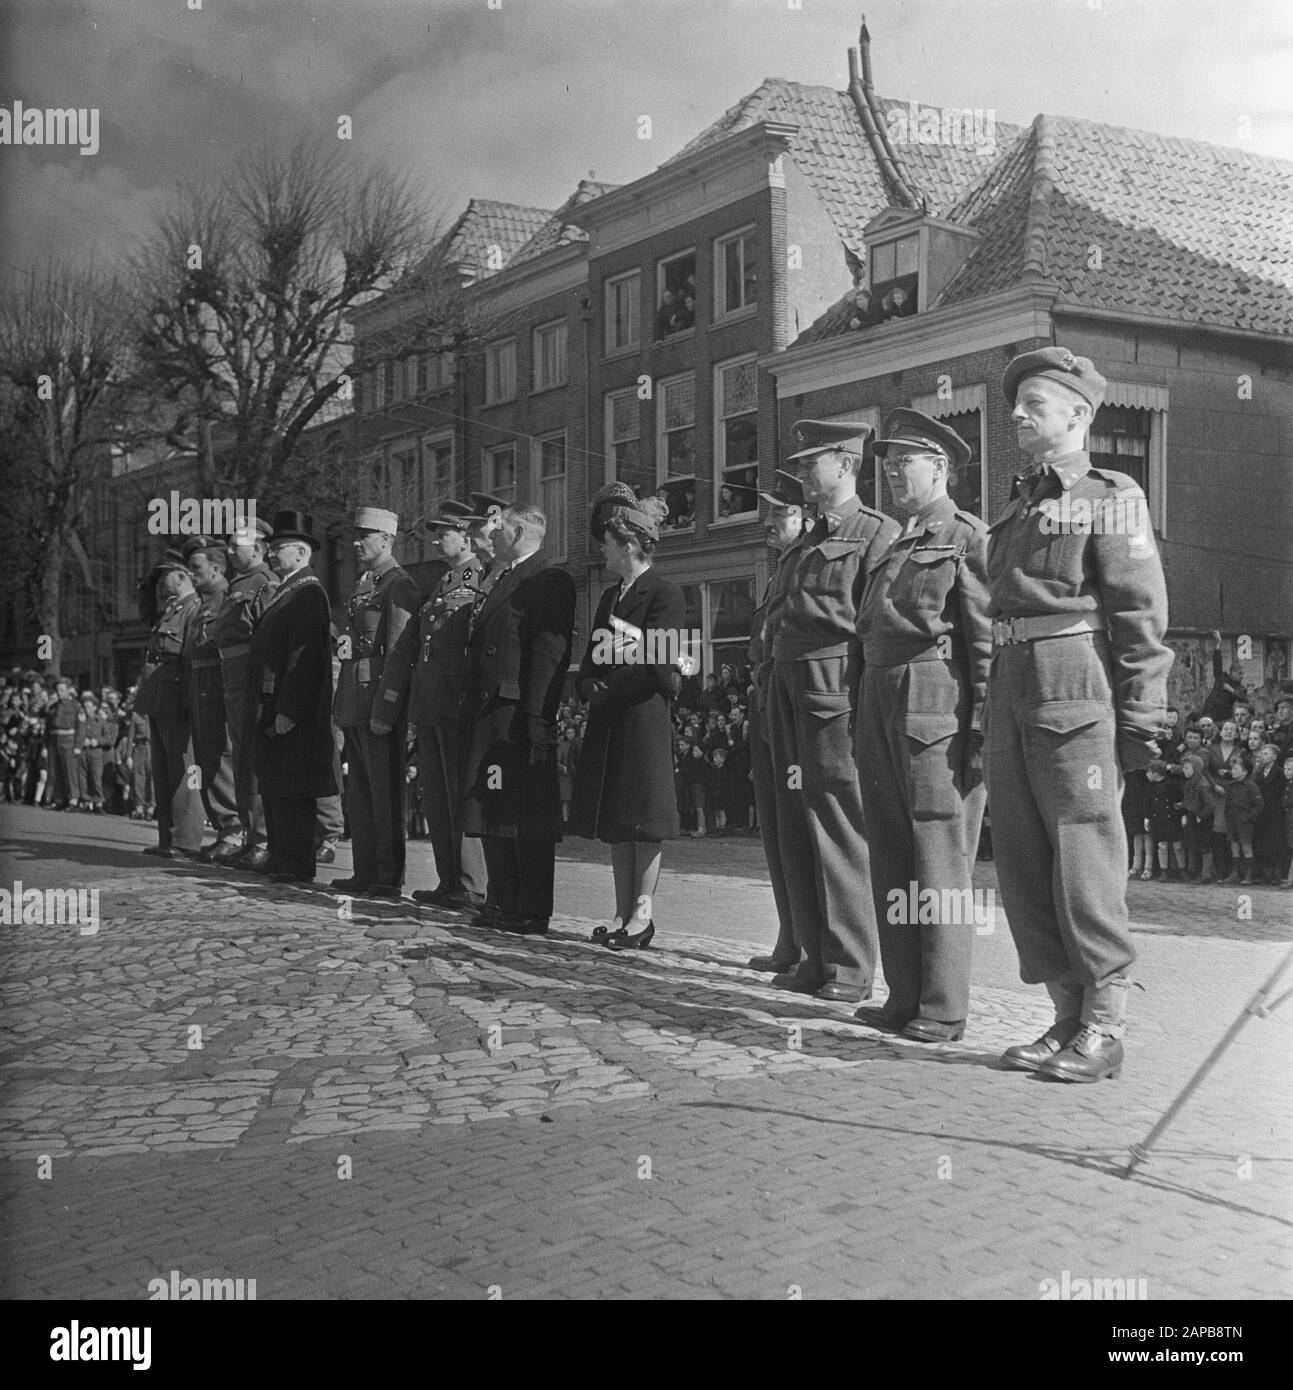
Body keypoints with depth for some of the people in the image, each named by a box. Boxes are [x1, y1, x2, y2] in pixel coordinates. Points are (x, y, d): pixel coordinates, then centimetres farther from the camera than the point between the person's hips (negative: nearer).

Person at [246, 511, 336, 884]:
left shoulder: (308, 592, -13)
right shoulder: (285, 591, 18)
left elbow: (304, 657, -20)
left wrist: (288, 712, -23)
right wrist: (261, 709, 18)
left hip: (292, 713, -10)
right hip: (269, 708, 10)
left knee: (291, 792, -6)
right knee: (272, 787, 13)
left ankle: (296, 867, -1)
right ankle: (280, 859, 21)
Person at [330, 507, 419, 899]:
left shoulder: (400, 586, -9)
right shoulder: (361, 585, 19)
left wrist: (384, 707, -20)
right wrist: (343, 705, 17)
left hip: (379, 699, -9)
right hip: (353, 700, 9)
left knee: (385, 792, -4)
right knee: (359, 791, 11)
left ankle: (390, 878, 1)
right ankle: (365, 872, 18)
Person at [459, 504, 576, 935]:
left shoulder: (550, 581, -7)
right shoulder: (500, 582, 22)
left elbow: (551, 652, -16)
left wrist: (537, 718, -22)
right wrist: (470, 714, 14)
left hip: (519, 717, -9)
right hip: (485, 714, 9)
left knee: (528, 818, -4)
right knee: (491, 813, 11)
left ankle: (532, 913, 1)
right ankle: (501, 903, 19)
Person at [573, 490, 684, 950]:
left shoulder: (665, 595, -8)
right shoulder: (610, 597, 17)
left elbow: (661, 671, -16)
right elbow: (590, 667, 16)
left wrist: (607, 686, -7)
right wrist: (591, 688, -6)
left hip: (644, 720, -8)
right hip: (607, 726, 8)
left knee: (643, 822, -2)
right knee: (613, 823, 9)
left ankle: (642, 914, 5)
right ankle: (622, 912, 16)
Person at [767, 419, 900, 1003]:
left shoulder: (877, 533, -3)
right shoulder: (808, 542, 22)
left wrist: (867, 707, -17)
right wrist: (778, 686, 15)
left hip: (835, 689, -9)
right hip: (789, 689, 9)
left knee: (840, 828, -6)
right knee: (797, 828, 10)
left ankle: (850, 970, 2)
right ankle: (815, 958, 19)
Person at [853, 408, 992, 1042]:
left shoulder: (968, 537, -3)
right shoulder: (896, 548, 22)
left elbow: (987, 639, -10)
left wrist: (983, 730, -15)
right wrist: (863, 724, 15)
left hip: (936, 709, -8)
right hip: (881, 708, 9)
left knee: (940, 857, -5)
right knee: (890, 857, 11)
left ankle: (944, 1009, 1)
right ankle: (904, 996, 20)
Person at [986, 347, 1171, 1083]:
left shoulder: (1111, 497, -1)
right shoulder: (1019, 505, 20)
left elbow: (1142, 615, -7)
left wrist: (1142, 719, -13)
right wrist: (991, 710, 15)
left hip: (1076, 691, -8)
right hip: (1011, 692, 8)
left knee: (1084, 859, -4)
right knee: (1022, 862, 8)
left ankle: (1105, 1029, 5)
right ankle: (1068, 1015, 18)